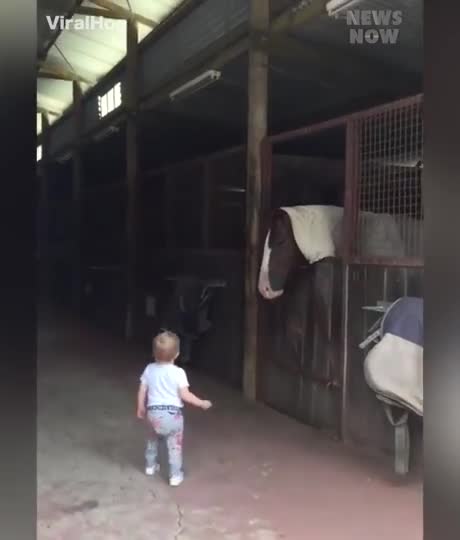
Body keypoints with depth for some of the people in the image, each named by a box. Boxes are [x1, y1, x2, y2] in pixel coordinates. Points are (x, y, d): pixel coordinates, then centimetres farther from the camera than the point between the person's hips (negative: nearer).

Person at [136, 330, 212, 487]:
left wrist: (141, 409, 20)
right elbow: (185, 396, -13)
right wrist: (202, 403, 0)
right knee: (174, 446, 8)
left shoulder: (149, 369, 0)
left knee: (152, 440, 28)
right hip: (172, 413, -4)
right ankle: (175, 476, 11)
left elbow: (142, 392, 5)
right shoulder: (178, 372, -13)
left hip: (153, 412, 4)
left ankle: (150, 466, 41)